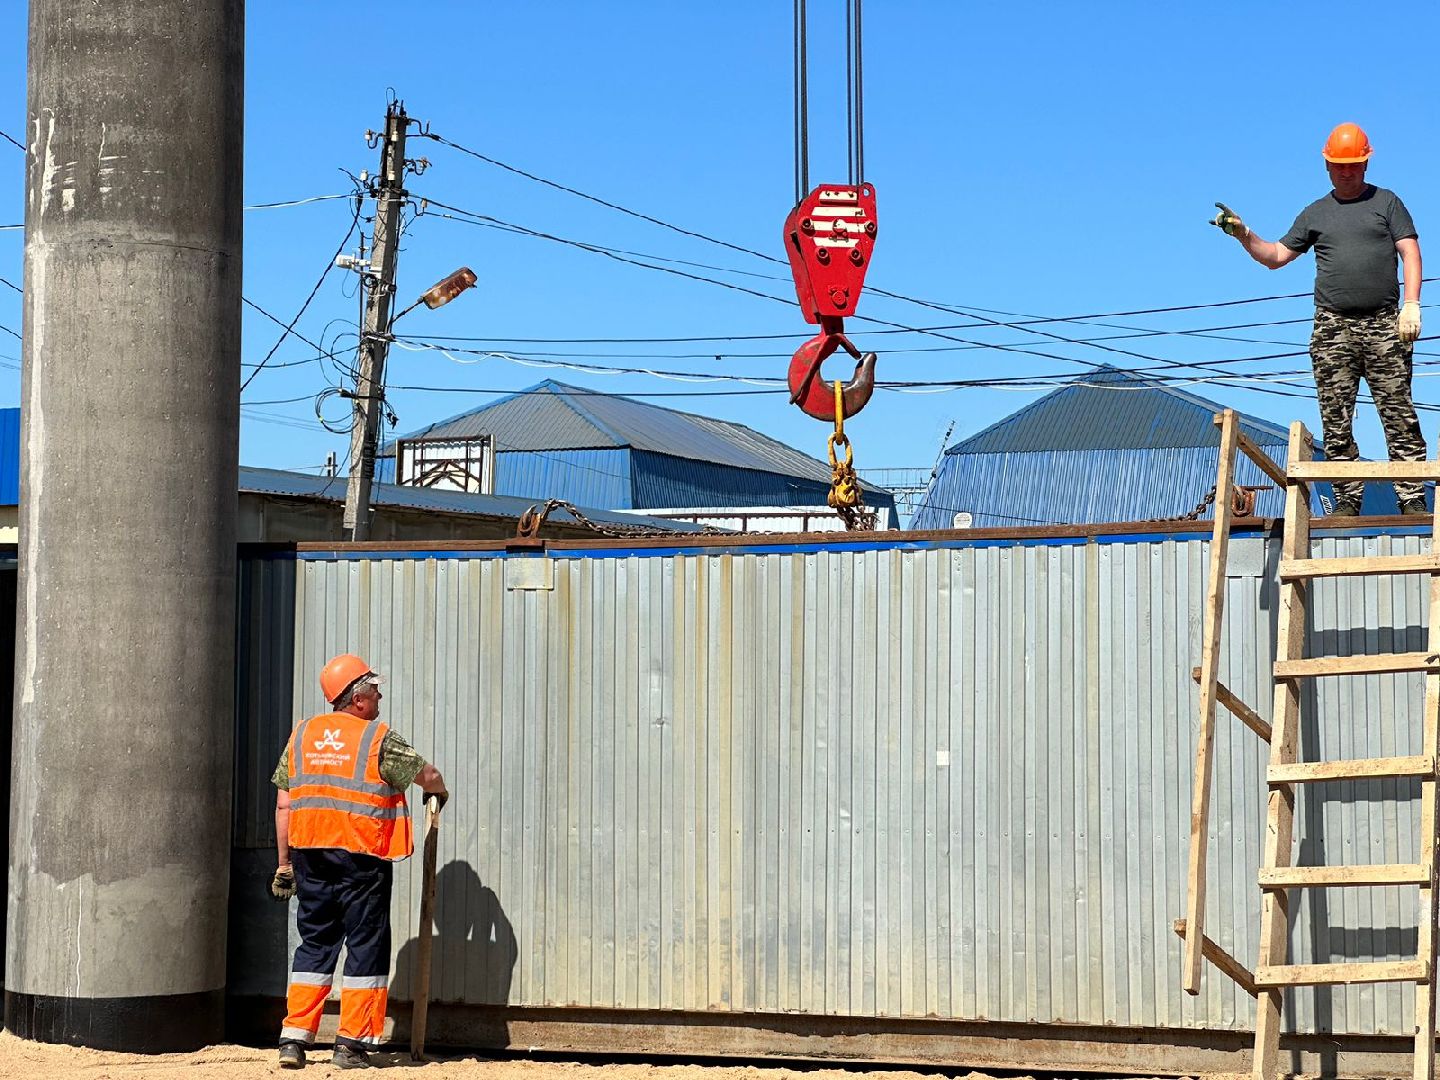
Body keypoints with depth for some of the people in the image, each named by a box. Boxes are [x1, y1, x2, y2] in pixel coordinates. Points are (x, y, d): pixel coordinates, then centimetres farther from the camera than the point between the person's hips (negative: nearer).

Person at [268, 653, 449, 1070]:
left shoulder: (301, 736, 8)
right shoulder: (378, 739, -6)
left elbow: (284, 806, 8)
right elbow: (425, 775, 6)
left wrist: (284, 863, 13)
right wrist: (439, 791, 29)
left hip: (310, 854, 5)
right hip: (362, 858, -5)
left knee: (314, 943, 12)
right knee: (366, 946, 4)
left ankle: (294, 1038, 7)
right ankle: (351, 1042, 2)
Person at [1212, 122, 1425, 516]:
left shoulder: (1386, 202, 12)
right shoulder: (1315, 214, 18)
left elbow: (1410, 252, 4)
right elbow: (1276, 256, 21)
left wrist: (1411, 305, -9)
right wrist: (1243, 234, 4)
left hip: (1383, 325, -2)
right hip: (1332, 329, 2)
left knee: (1399, 414, -6)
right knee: (1336, 420, -3)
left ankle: (1412, 497, -7)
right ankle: (1347, 497, 0)